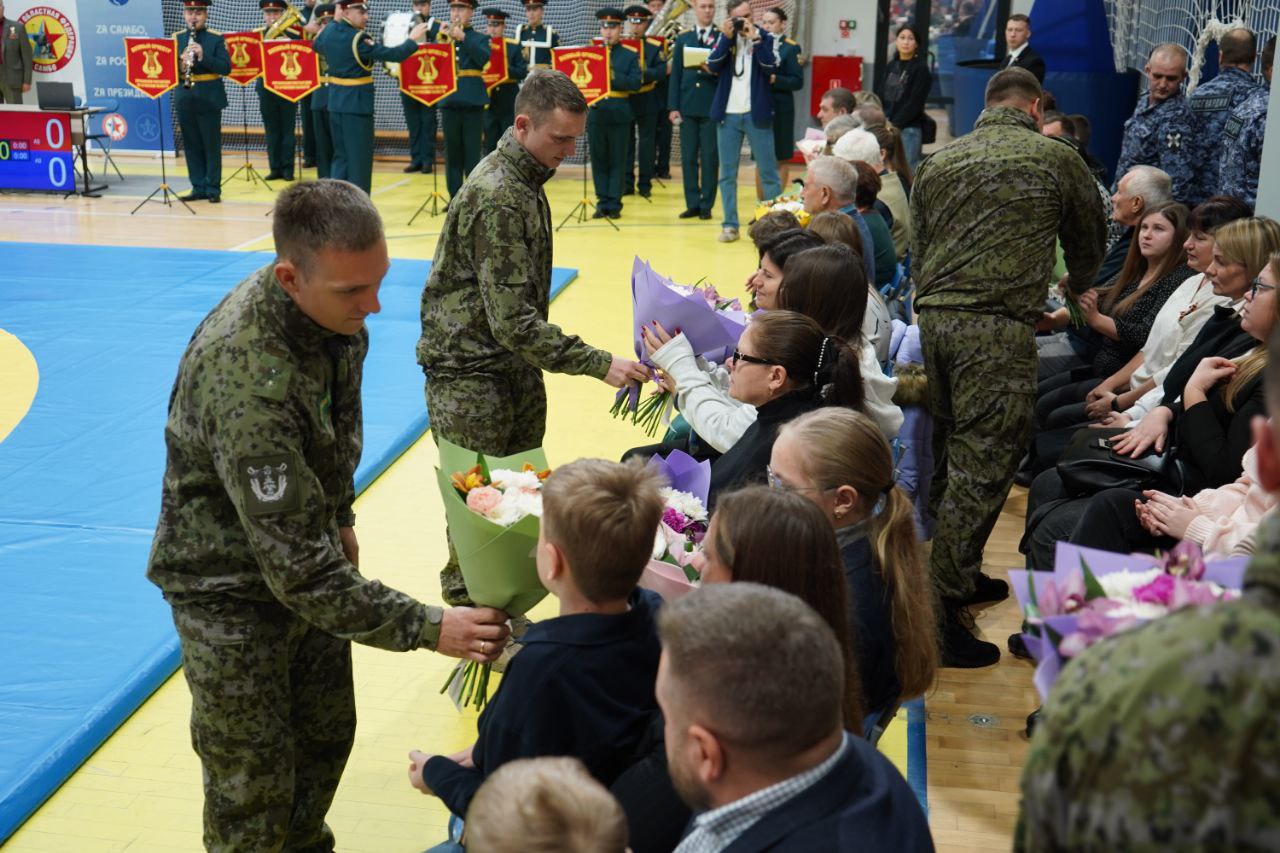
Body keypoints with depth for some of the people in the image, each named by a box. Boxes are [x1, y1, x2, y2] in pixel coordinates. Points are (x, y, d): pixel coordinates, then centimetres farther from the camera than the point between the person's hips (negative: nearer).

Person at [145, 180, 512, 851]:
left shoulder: (335, 310, -12)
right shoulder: (249, 378, -38)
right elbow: (300, 568, -35)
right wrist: (428, 628, -33)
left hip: (310, 553, 7)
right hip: (232, 588, -7)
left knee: (326, 737, 20)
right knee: (252, 794, 4)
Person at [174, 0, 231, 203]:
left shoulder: (216, 38, -1)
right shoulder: (176, 39, 8)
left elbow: (226, 68, -10)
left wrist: (203, 56, -23)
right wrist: (181, 64, -18)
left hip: (209, 99, -3)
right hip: (185, 100, 3)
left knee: (212, 145, 1)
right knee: (191, 146, 7)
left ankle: (213, 189, 8)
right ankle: (198, 187, 15)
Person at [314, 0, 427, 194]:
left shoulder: (328, 31, 4)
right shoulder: (358, 39, -20)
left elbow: (317, 45, 27)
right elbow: (393, 55, -22)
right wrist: (412, 39, -8)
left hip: (336, 102, 8)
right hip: (357, 104, -8)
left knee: (340, 156, 16)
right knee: (359, 160, -3)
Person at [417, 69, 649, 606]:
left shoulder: (522, 179, 8)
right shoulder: (498, 199, -24)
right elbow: (513, 321, -28)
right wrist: (599, 364, -29)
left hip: (513, 362, 9)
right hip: (470, 370, -9)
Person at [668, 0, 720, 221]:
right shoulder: (682, 39, 11)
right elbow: (675, 75, 8)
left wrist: (714, 72, -21)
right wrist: (673, 107, 1)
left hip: (712, 108, -3)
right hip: (688, 108, 3)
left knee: (709, 158, 1)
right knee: (688, 157, 4)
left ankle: (706, 205, 8)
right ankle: (692, 204, 11)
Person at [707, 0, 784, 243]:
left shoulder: (767, 38, 1)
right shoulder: (725, 37, 8)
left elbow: (771, 68, -14)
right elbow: (712, 65, -5)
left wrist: (755, 38, -16)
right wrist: (727, 37, -13)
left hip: (757, 114, -2)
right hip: (728, 114, 2)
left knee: (768, 172, 1)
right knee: (727, 173, 5)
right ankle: (729, 225, 11)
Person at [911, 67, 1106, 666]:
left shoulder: (938, 162, 16)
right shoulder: (1057, 160, 6)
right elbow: (1088, 245, 21)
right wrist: (1075, 289, 42)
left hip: (933, 318, 6)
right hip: (1000, 327, -6)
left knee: (950, 452, 19)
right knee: (981, 466, -3)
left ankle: (958, 575, 34)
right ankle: (939, 612, -3)